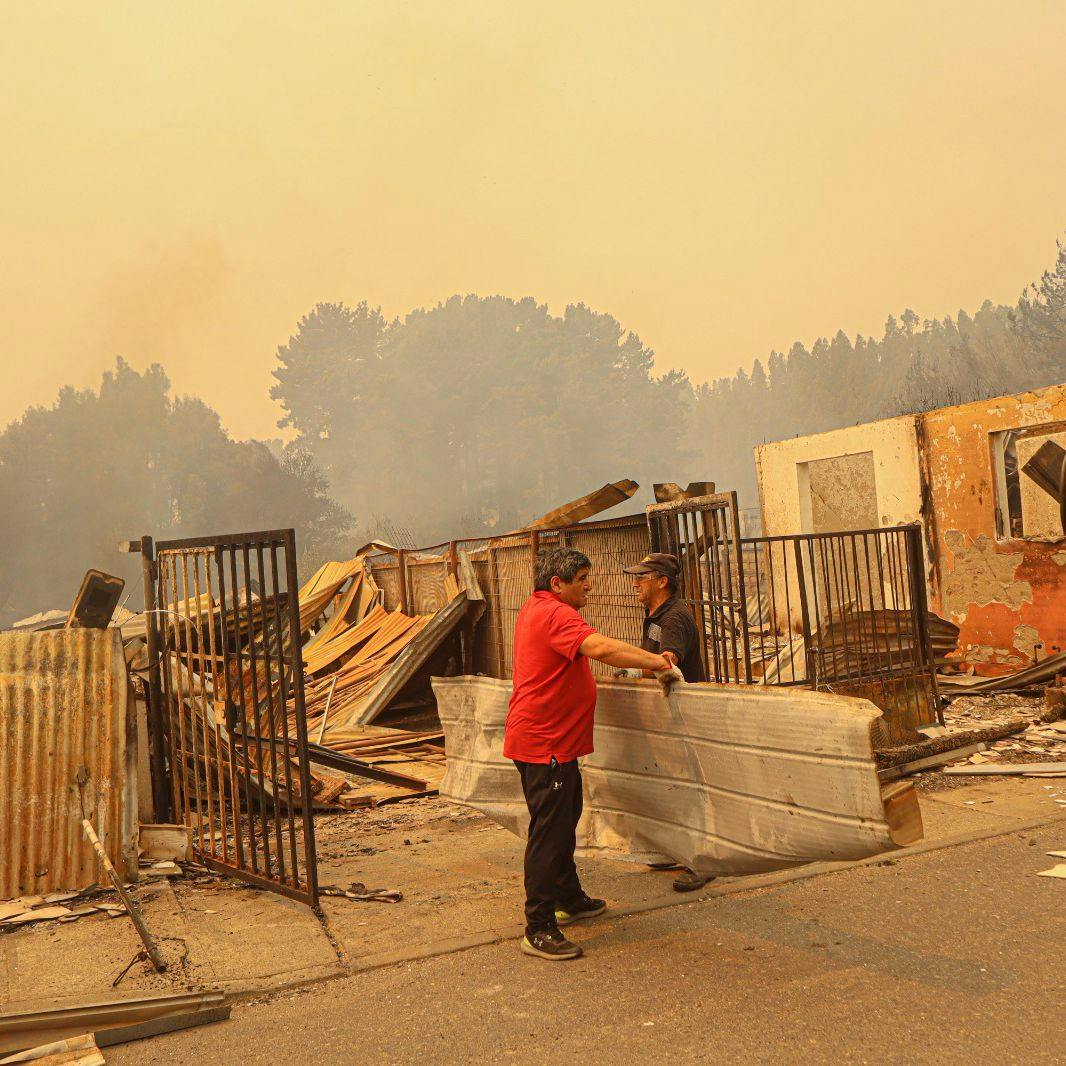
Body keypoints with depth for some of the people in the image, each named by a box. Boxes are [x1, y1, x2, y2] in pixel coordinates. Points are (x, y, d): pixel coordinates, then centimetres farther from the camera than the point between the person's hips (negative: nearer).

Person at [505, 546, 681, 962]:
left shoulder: (537, 608, 15)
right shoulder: (555, 614, -20)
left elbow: (590, 649, 30)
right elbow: (601, 647, -35)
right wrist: (659, 663, -28)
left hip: (555, 741, 11)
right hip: (544, 743, -11)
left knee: (564, 822, 23)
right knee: (549, 833, -7)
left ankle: (570, 899, 39)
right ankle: (538, 930, -2)